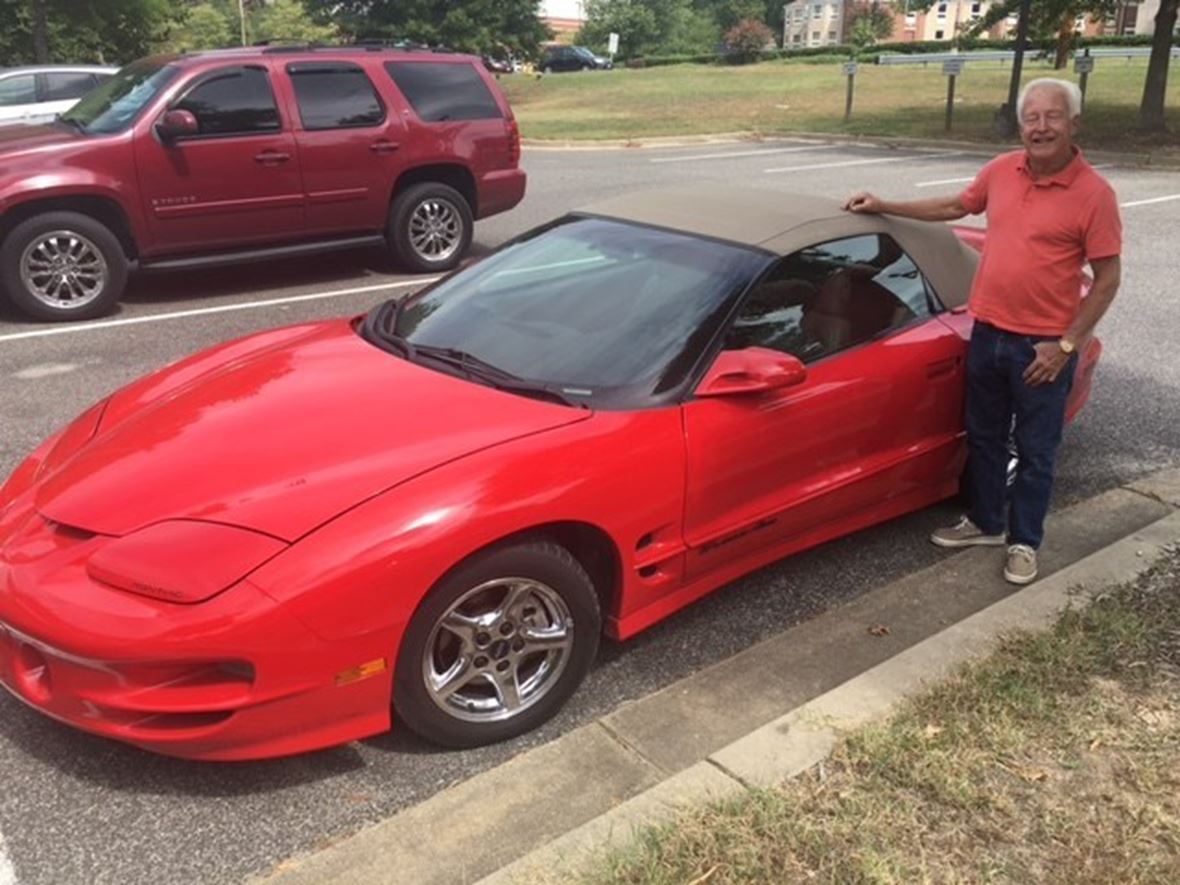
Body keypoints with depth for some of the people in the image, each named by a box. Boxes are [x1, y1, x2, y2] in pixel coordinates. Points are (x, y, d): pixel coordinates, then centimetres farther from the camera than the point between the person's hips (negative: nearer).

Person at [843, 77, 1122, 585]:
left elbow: (1107, 279, -10)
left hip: (1043, 347, -5)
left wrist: (1066, 344, -15)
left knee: (1034, 450, 9)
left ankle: (1024, 542, 25)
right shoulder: (1001, 171, 2)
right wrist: (884, 207, 16)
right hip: (987, 334, 5)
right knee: (983, 437, 17)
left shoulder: (1093, 194, -13)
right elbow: (954, 207, 19)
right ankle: (984, 522, 35)